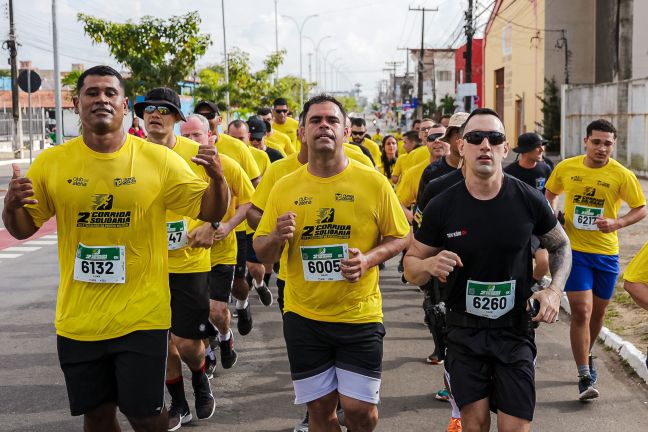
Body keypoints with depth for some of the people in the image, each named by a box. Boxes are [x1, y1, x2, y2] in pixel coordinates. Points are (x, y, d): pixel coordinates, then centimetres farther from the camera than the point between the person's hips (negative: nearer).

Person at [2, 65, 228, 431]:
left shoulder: (160, 160, -7)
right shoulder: (51, 163, -2)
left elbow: (210, 212, -1)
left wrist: (217, 179, -21)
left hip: (142, 317, -2)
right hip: (77, 321, 3)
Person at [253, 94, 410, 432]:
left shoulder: (373, 182, -6)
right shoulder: (284, 188, 0)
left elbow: (400, 237, 2)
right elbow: (261, 252, 5)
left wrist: (369, 259, -17)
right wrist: (277, 237, -17)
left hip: (359, 315, -2)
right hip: (303, 317, 2)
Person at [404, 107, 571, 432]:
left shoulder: (529, 200, -8)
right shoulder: (442, 206, -9)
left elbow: (560, 246, 10)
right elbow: (411, 265, 1)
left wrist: (555, 290, -7)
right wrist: (429, 265, -22)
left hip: (515, 331, 0)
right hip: (464, 332, 0)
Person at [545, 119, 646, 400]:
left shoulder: (622, 175, -7)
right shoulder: (566, 168, -2)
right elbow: (550, 194, 16)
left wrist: (617, 223, -18)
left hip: (606, 252, 1)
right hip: (574, 249, -1)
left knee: (598, 311, 15)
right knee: (581, 311, -10)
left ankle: (586, 357, 42)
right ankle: (585, 378, -3)